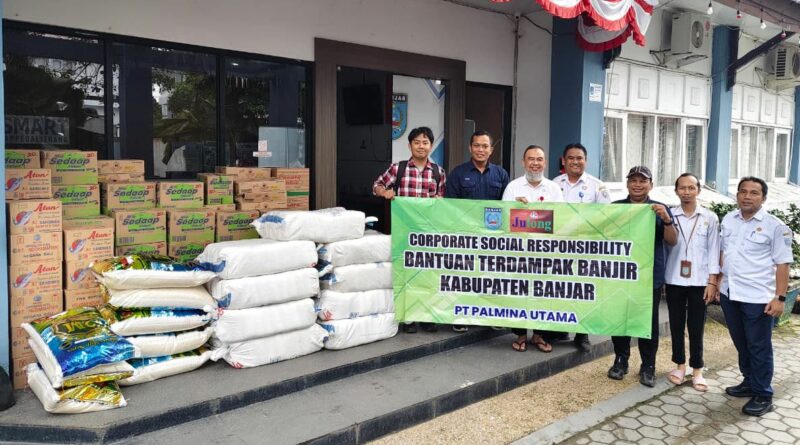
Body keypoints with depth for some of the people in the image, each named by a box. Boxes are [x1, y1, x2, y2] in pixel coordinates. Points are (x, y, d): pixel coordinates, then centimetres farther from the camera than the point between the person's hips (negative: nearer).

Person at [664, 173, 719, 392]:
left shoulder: (710, 218, 1)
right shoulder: (669, 216, 1)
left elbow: (713, 250, 1)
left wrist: (712, 282, -3)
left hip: (699, 281, -1)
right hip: (674, 280, 1)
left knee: (696, 327, 4)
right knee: (676, 325, 9)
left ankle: (697, 370, 16)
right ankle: (680, 365, 23)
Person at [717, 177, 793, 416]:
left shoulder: (774, 226, -8)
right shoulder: (728, 220, 7)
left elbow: (782, 264, -8)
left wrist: (780, 297, -13)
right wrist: (717, 282, 13)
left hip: (757, 298, -5)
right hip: (729, 294, 5)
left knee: (759, 348, 3)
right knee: (741, 344, 18)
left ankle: (763, 396, 15)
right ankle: (749, 382, 34)